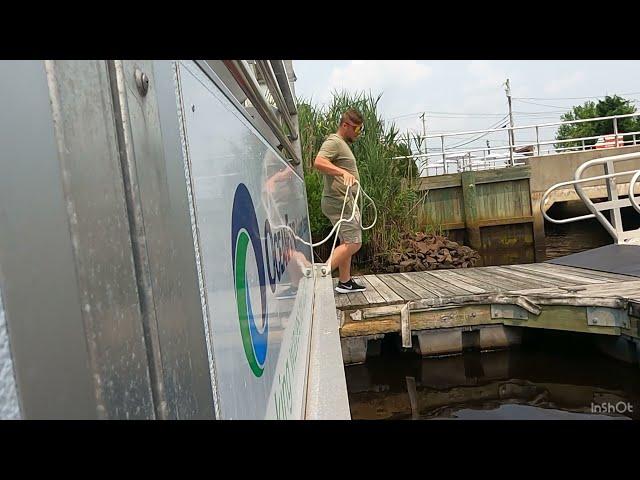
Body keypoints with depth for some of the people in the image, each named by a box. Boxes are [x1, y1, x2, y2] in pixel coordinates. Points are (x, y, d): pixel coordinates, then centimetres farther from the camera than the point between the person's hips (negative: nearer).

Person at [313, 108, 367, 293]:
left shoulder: (342, 144, 22)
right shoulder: (333, 141, -11)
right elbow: (318, 162, -28)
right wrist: (343, 172, -38)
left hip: (344, 201, 11)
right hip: (339, 202, -11)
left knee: (347, 243, 13)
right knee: (353, 243, -12)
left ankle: (345, 282, 19)